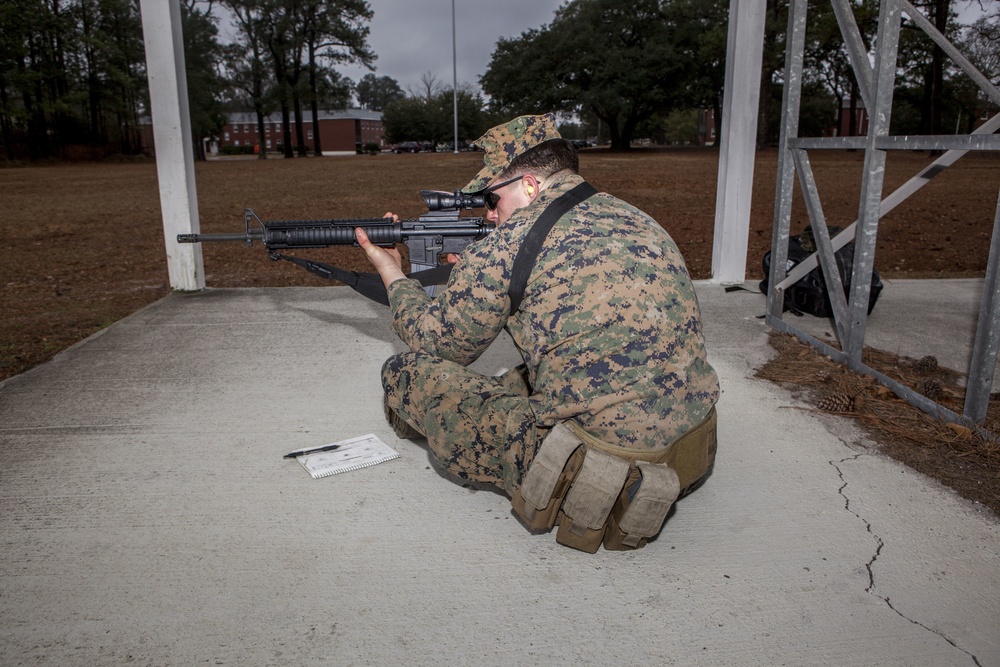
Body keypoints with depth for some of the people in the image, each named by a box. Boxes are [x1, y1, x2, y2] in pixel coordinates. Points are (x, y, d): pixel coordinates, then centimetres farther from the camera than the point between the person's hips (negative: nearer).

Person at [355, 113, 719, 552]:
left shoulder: (509, 244, -10)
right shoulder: (638, 221, 11)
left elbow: (440, 341, 5)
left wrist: (392, 274, 22)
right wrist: (473, 272, 26)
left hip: (599, 474, -8)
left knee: (406, 374, 3)